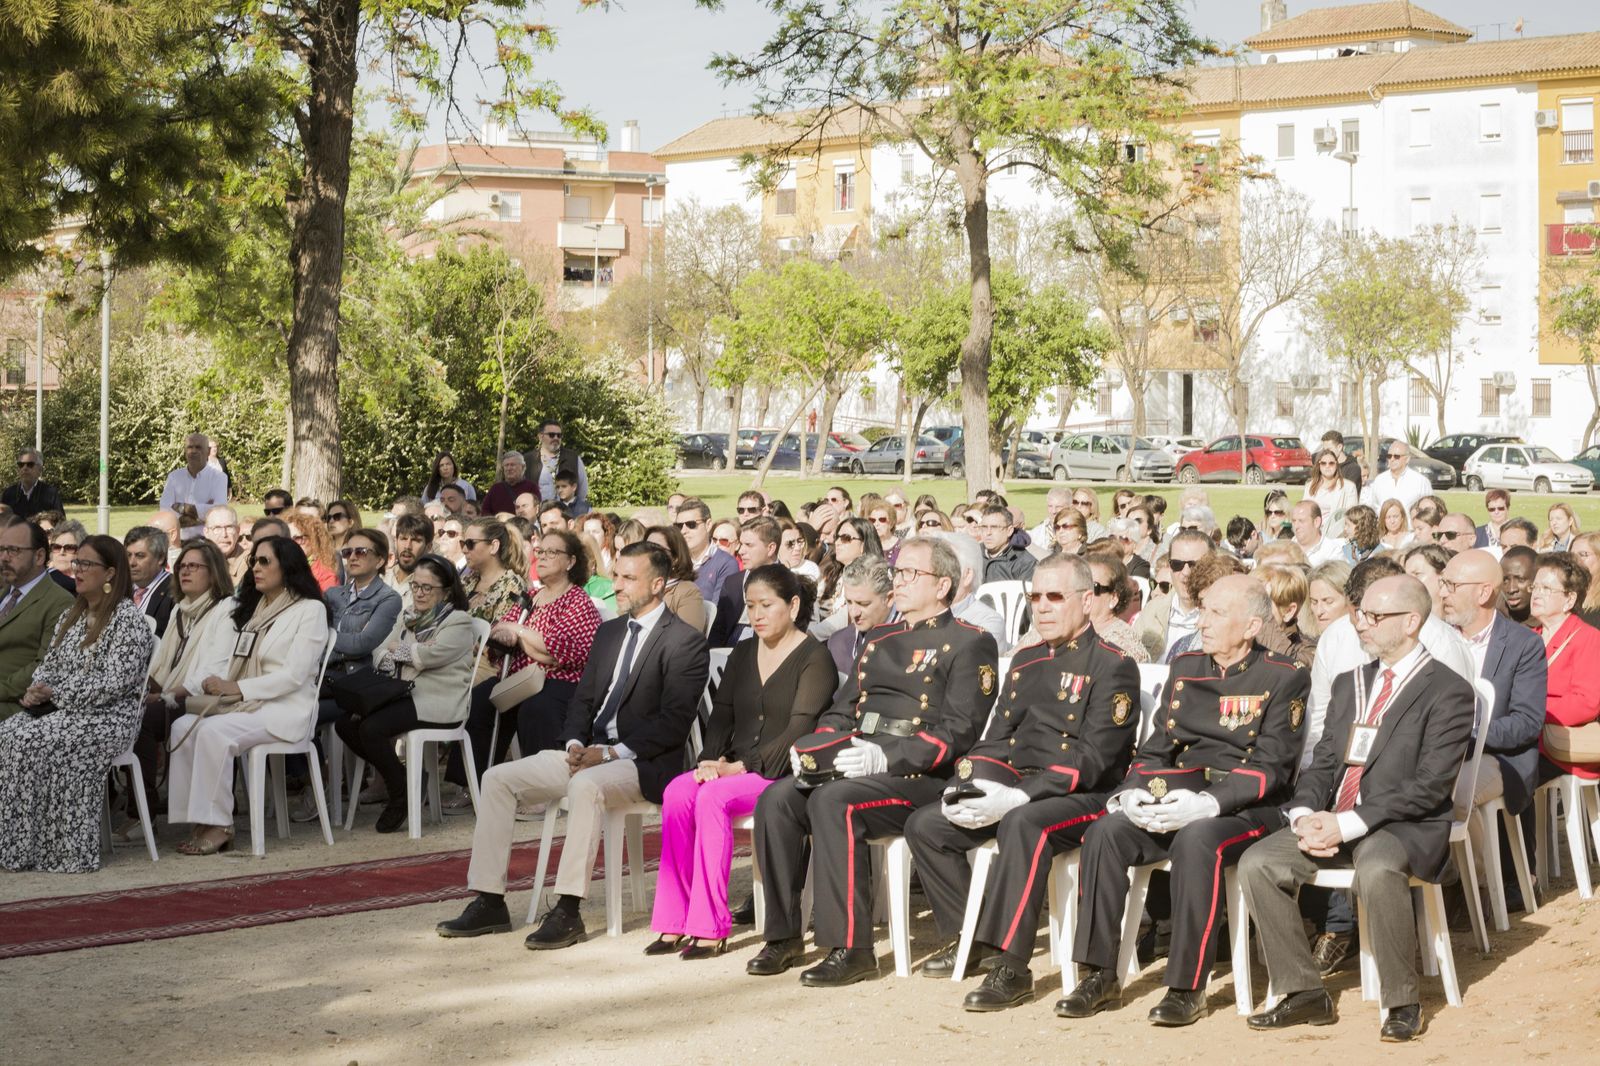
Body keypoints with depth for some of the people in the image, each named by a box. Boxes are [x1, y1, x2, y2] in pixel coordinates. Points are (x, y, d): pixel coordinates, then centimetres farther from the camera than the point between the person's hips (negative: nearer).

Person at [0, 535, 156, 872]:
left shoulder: (128, 618, -8)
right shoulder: (73, 615, 19)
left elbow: (114, 683, -16)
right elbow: (48, 665, 18)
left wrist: (55, 694, -15)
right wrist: (36, 690, -5)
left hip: (107, 717, -7)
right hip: (59, 710, 7)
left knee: (29, 743, -29)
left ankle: (45, 849, -23)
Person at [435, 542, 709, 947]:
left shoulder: (686, 642, -8)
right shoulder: (609, 632, 17)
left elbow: (673, 722, -15)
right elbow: (583, 698, 17)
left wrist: (611, 753, -20)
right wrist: (575, 743, -4)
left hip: (642, 763, -8)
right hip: (589, 753, 8)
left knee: (585, 786, -39)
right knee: (497, 778, -6)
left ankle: (567, 912, -33)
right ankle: (489, 904, -6)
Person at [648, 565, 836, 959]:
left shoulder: (814, 658, -3)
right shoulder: (742, 655, 19)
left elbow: (798, 730, -13)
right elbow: (721, 715, 12)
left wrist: (741, 766, -20)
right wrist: (711, 759, -9)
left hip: (782, 773, -6)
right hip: (734, 768, 6)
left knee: (713, 798, -32)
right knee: (677, 792, -24)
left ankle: (710, 927, -27)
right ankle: (673, 922, -22)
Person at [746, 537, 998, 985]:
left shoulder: (970, 644, 0)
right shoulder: (880, 640, 24)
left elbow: (959, 730, -11)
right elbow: (843, 710, 25)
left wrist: (887, 757, -22)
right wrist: (812, 746, 2)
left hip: (923, 779, -7)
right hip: (852, 766, 7)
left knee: (833, 802, -33)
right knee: (777, 799, -18)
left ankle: (851, 947, -26)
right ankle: (783, 935, -9)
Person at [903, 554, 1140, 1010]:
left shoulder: (1113, 666, -7)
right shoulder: (1025, 661, 17)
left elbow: (1093, 758, -16)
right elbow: (997, 737, 17)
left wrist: (1019, 797, -26)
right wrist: (971, 786, -5)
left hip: (1083, 797, -8)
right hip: (1015, 791, 8)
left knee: (1023, 824, -38)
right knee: (924, 825, -5)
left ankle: (1010, 966, -35)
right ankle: (965, 937, 8)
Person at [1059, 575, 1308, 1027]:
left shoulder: (1283, 679, -2)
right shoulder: (1185, 668, 16)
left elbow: (1271, 767, -11)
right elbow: (1157, 747, 15)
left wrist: (1208, 803, -25)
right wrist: (1131, 792, -7)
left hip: (1248, 806, -5)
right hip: (1179, 795, 5)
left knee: (1196, 840, -37)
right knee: (1105, 832, -21)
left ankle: (1187, 986, -27)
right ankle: (1100, 974, -14)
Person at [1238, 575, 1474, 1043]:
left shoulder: (1447, 691, -5)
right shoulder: (1350, 684, 19)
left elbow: (1430, 785, -14)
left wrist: (1347, 825, -20)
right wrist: (1306, 815, -7)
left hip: (1404, 828, -7)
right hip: (1332, 823, 7)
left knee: (1376, 869, -38)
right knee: (1257, 862, -16)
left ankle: (1403, 1003, -19)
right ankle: (1305, 993, -7)